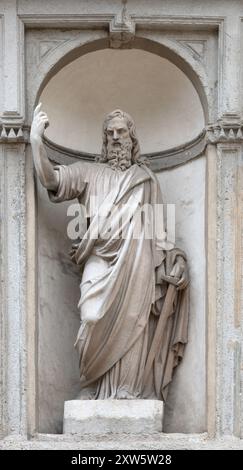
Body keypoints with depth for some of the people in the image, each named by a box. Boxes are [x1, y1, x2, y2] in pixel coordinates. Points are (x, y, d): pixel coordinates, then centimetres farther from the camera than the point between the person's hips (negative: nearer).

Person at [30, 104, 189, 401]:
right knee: (99, 322, -18)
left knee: (131, 329, -8)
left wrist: (172, 260, 6)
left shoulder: (146, 179, 21)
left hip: (138, 268, 1)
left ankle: (130, 393, -8)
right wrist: (36, 140, -9)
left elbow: (158, 228, 19)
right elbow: (51, 180, 1)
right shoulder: (89, 172, 16)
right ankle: (96, 392, -13)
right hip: (102, 263, -1)